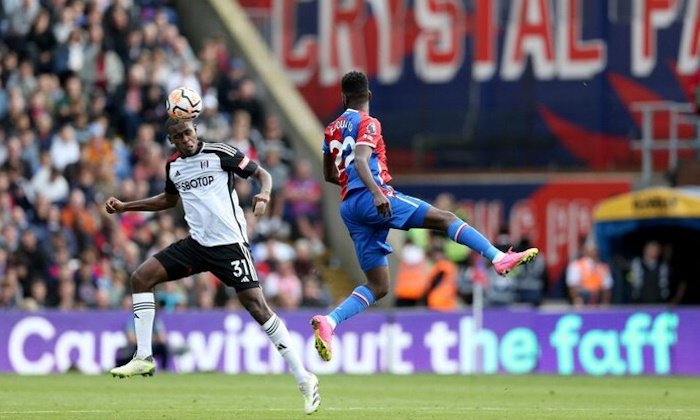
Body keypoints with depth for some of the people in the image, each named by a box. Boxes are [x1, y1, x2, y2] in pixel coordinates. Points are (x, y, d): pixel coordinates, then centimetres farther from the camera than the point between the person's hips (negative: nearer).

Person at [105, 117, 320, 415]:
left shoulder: (219, 153, -7)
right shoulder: (173, 165, 11)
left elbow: (261, 174, -2)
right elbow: (170, 199, 31)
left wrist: (264, 195, -24)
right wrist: (124, 206, 26)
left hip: (230, 243, -6)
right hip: (197, 243, 6)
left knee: (256, 305, -12)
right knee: (141, 276, -5)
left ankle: (304, 379, -8)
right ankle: (144, 358, -2)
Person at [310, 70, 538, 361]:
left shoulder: (332, 130, 21)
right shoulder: (367, 124, -1)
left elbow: (329, 175, 32)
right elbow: (360, 160, -19)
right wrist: (376, 191, -32)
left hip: (349, 206, 7)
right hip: (371, 198, -7)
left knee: (378, 286, 5)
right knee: (445, 218, -8)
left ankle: (328, 321, -14)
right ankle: (500, 258, -22)